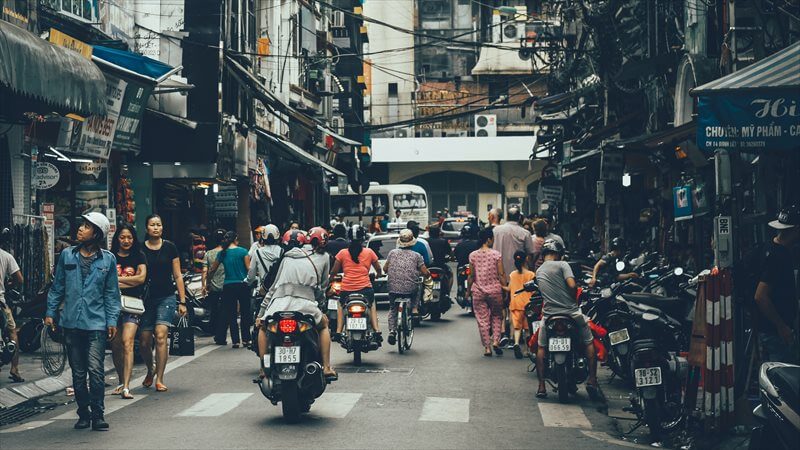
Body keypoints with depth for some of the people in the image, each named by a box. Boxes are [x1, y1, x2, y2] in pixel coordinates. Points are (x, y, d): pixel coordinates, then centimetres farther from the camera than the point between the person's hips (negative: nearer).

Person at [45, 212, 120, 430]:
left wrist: (112, 320, 1)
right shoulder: (67, 255, 7)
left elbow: (111, 293, 6)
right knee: (78, 372, 8)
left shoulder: (108, 259, 3)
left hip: (96, 323, -2)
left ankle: (97, 414, -2)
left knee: (96, 370, -11)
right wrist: (50, 312, 8)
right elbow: (57, 286, 13)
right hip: (71, 322, 2)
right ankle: (83, 414, 18)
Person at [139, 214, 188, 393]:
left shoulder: (169, 247, 4)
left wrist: (182, 301, 3)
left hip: (166, 297, -1)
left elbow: (177, 276, 7)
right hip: (146, 299, 1)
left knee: (161, 336, -17)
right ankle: (150, 370, 30)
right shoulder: (140, 249, 4)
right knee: (144, 342, 0)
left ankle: (159, 379, -13)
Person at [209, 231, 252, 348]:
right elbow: (249, 268, -9)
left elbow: (212, 270, 10)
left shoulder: (222, 253, 3)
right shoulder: (243, 251, -5)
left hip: (228, 286, 2)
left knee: (231, 314, 5)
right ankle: (246, 339, 8)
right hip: (242, 285, -2)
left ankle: (235, 340, 2)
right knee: (245, 313, 8)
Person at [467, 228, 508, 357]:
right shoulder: (496, 254, -8)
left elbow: (471, 276, 1)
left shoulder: (473, 255, -2)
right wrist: (504, 286, 4)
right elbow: (501, 274, -8)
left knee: (482, 319, 6)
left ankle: (487, 347, 6)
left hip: (478, 292, 1)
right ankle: (495, 341, 2)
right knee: (497, 316, 17)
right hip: (494, 290, -1)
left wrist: (468, 290, 11)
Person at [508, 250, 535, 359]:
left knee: (517, 326, 0)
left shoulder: (512, 275, 2)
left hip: (515, 303, 1)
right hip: (527, 303, -1)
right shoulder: (531, 274, -5)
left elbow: (509, 289, 3)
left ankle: (516, 342, -24)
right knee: (527, 326, 11)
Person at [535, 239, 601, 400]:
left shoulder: (539, 271, 13)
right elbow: (572, 285, -17)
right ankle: (592, 381, 6)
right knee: (589, 343, 13)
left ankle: (542, 387, 10)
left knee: (541, 347, 18)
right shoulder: (561, 265, -5)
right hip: (571, 312, -4)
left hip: (549, 314, 4)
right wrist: (574, 300, 0)